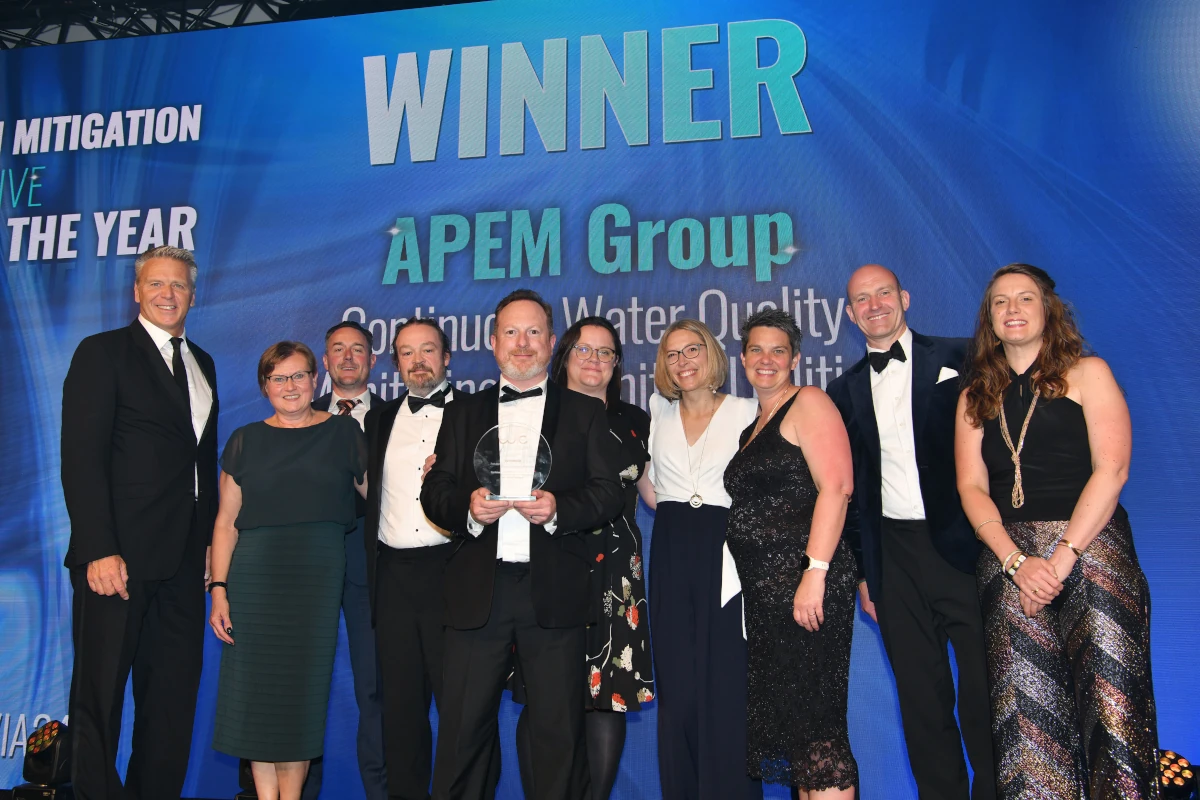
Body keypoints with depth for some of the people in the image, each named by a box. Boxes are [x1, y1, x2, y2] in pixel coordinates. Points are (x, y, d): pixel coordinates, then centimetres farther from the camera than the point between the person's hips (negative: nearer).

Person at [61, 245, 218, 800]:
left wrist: (211, 539, 8)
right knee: (100, 696, 5)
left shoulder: (202, 364, 17)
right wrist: (99, 551, -18)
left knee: (174, 696, 11)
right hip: (118, 557, -6)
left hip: (184, 560, 6)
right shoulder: (102, 353, -2)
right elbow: (81, 458, -10)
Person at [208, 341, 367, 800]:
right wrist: (219, 589, -1)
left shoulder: (344, 432, 6)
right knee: (257, 689, 3)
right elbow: (226, 521, 6)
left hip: (319, 574, -1)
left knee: (303, 689, 2)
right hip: (256, 576, 1)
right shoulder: (246, 441, 8)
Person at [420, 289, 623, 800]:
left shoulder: (586, 413, 11)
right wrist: (466, 507, -12)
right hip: (476, 592, 2)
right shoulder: (462, 416, 16)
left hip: (553, 591, -1)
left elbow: (609, 492, 2)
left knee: (559, 729, 4)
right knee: (462, 728, 5)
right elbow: (433, 493, 9)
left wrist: (559, 509, -16)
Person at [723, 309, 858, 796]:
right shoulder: (753, 425, 20)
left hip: (806, 583, -8)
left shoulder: (808, 403, -4)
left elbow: (836, 486, -16)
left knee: (812, 714, -7)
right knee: (783, 712, 12)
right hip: (764, 590, 9)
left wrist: (815, 573, -22)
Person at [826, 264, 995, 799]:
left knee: (984, 692, 2)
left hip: (963, 547, -3)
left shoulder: (958, 360, 1)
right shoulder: (845, 390, 11)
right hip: (893, 558, 3)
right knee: (921, 700, 10)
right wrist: (862, 570, 10)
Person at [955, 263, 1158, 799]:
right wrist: (1016, 561, -8)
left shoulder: (1087, 373, 8)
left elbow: (1111, 469, -3)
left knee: (1111, 702, -10)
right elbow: (971, 487, 7)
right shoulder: (975, 397, 16)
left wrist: (1062, 557, -12)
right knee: (1026, 706, -5)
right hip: (1006, 555, 2)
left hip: (1090, 544, -2)